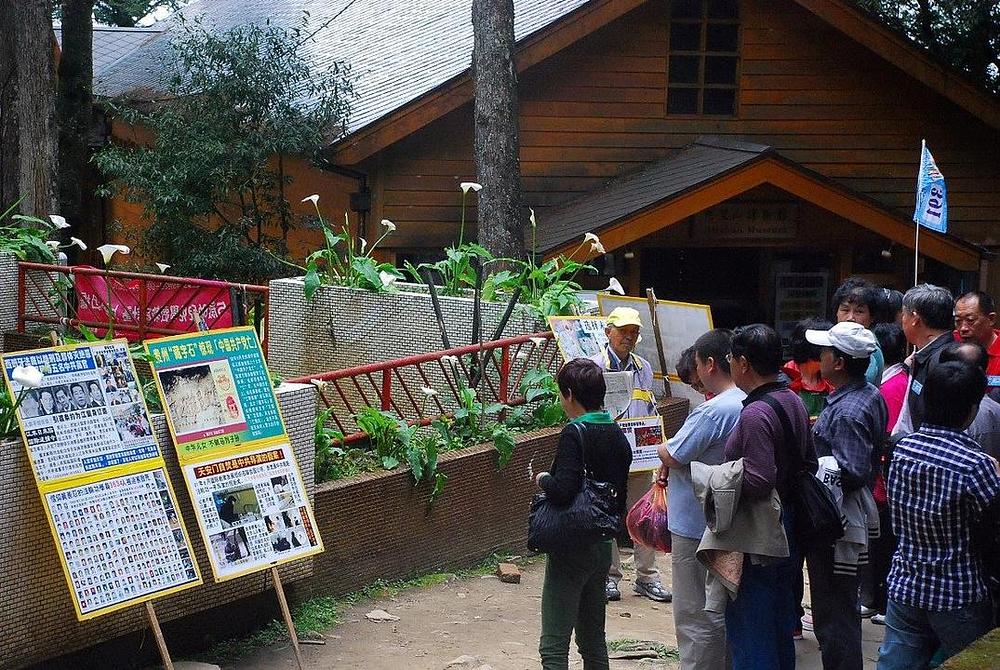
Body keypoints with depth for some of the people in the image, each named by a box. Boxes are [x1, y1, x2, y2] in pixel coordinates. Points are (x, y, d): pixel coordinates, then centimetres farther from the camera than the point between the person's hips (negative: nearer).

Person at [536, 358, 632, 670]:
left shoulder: (574, 433, -16)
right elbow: (620, 493, 12)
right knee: (594, 641, 17)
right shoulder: (617, 434, 7)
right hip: (603, 547, 8)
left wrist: (543, 479, -7)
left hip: (571, 548, -8)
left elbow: (563, 490, -26)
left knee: (553, 645, -6)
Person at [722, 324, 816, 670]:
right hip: (788, 528, 9)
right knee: (780, 621, 20)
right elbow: (809, 464, 14)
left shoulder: (755, 414, -23)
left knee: (750, 630, 0)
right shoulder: (794, 401, 6)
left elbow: (758, 483, -28)